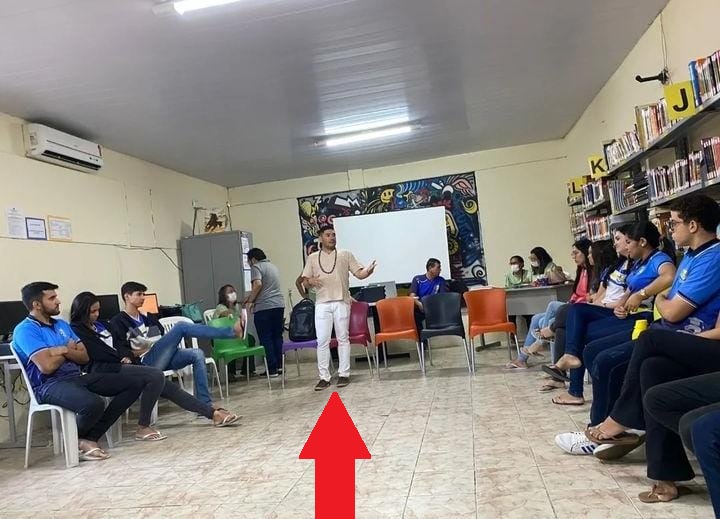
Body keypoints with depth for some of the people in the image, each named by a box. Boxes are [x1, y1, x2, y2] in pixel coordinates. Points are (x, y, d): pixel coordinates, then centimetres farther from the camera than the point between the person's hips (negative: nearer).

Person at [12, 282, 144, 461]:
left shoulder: (62, 324, 18)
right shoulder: (25, 330, -7)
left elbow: (84, 357, 12)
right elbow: (47, 366, -20)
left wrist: (64, 350, -9)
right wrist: (68, 350, 0)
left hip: (78, 377, 9)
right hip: (50, 385, -8)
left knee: (133, 385, -3)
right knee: (94, 404, -38)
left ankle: (89, 438, -8)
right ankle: (75, 440, -1)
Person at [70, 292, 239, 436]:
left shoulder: (99, 325, 22)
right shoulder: (75, 330, -2)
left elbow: (119, 344, 21)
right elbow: (97, 353, -12)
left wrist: (126, 356, -1)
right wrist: (126, 356, -2)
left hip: (119, 364, 8)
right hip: (105, 371, -8)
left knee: (167, 386, -4)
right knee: (156, 375, -27)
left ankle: (214, 413, -5)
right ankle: (143, 428, -16)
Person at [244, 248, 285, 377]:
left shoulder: (257, 267, -4)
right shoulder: (273, 267, 22)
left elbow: (258, 285, -20)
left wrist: (250, 301, -8)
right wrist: (251, 298, 27)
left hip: (264, 307, -7)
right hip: (279, 304, 7)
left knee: (266, 339, 0)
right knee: (277, 336, 13)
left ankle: (272, 369, 1)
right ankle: (279, 366, 14)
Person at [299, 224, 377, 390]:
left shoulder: (345, 255, 8)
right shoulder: (312, 258, 12)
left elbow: (359, 273, 1)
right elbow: (304, 282, 12)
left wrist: (368, 271, -21)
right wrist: (310, 281, -12)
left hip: (341, 302, -1)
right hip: (322, 304, 1)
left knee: (343, 338, 4)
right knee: (322, 341, -1)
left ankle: (344, 374, 12)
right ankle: (324, 377, 6)